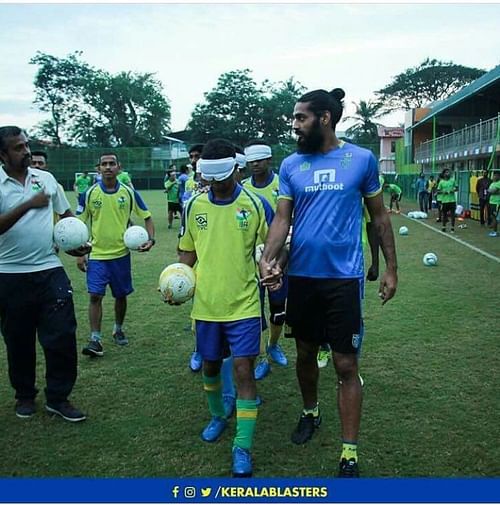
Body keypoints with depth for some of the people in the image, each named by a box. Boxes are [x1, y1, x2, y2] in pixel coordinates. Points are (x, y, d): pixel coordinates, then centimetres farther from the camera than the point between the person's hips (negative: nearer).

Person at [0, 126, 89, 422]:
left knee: (62, 336, 0)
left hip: (50, 270, 2)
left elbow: (66, 214, 15)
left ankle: (58, 398, 16)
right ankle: (25, 396, 32)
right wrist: (28, 204, -25)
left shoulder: (46, 178, 6)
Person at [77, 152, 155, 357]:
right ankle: (95, 339, 2)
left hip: (121, 254, 1)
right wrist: (80, 254, -2)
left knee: (121, 295, 11)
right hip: (96, 255, -1)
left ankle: (118, 330, 34)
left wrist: (151, 239, -11)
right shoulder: (90, 194, -3)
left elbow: (147, 217, 6)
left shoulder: (129, 193, -2)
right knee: (95, 296, -7)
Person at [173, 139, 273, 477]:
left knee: (244, 370, -5)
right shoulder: (194, 206, 2)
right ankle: (218, 417, 44)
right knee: (210, 365, 18)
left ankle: (243, 447, 6)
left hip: (243, 304, -3)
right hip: (206, 304, 4)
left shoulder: (256, 205, -6)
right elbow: (188, 252, 11)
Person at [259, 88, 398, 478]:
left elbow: (379, 216, 4)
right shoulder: (291, 165, 3)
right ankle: (310, 413, 43)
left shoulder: (362, 159, -3)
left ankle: (350, 454, 11)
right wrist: (268, 258, -20)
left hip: (344, 277, -3)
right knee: (305, 353, 17)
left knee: (346, 365, 0)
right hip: (301, 275, 3)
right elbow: (282, 217, -2)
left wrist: (391, 269, 3)